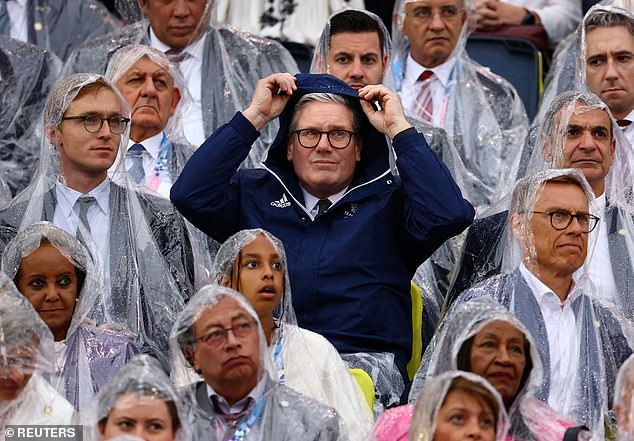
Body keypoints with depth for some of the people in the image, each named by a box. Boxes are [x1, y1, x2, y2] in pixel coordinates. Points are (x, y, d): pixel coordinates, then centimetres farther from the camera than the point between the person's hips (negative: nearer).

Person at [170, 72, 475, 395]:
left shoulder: (390, 201, 17)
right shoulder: (254, 193, 23)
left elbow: (449, 214, -3)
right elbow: (190, 195, 5)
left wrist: (399, 129, 5)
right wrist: (254, 117, 10)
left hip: (364, 358, -1)